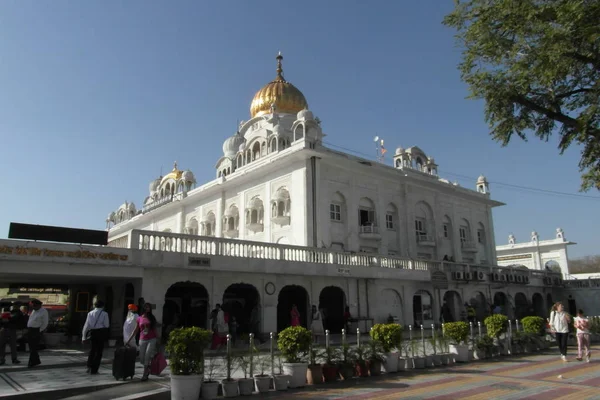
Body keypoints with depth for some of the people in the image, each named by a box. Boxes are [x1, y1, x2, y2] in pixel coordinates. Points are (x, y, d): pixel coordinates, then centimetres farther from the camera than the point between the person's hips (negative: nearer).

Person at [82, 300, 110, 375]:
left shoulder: (90, 313, 3)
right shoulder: (104, 314, -7)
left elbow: (86, 325, 2)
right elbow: (106, 325, -6)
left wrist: (84, 337, 6)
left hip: (92, 332, 3)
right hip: (101, 333, -3)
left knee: (92, 349, 23)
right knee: (99, 351, 6)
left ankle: (89, 367, 17)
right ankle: (94, 370, 8)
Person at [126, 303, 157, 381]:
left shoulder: (152, 318, 4)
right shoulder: (139, 319, 6)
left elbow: (155, 329, 6)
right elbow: (135, 330, 9)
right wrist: (128, 340, 5)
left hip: (152, 340, -2)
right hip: (142, 340, 2)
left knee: (147, 357, -11)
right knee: (142, 360, 1)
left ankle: (145, 375, 0)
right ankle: (148, 368, 32)